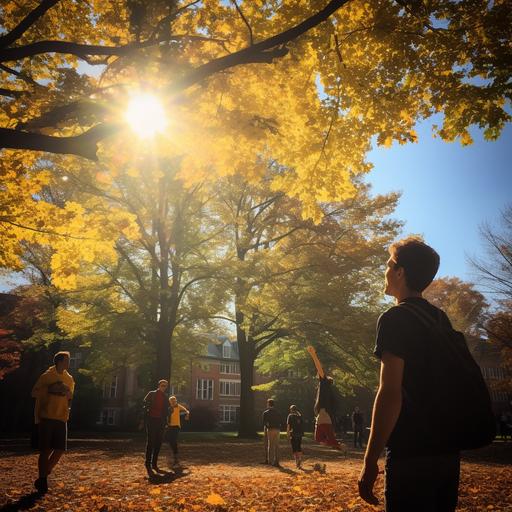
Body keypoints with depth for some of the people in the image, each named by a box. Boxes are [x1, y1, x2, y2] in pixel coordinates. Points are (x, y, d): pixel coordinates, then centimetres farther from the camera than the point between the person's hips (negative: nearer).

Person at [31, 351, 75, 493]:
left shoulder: (69, 379, 12)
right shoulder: (47, 376, -4)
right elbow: (34, 393, -6)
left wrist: (68, 393, -2)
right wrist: (50, 389, -19)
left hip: (61, 418, 5)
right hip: (46, 418, -5)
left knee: (60, 449, 1)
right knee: (45, 450, -3)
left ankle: (43, 478, 19)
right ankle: (42, 481, 10)